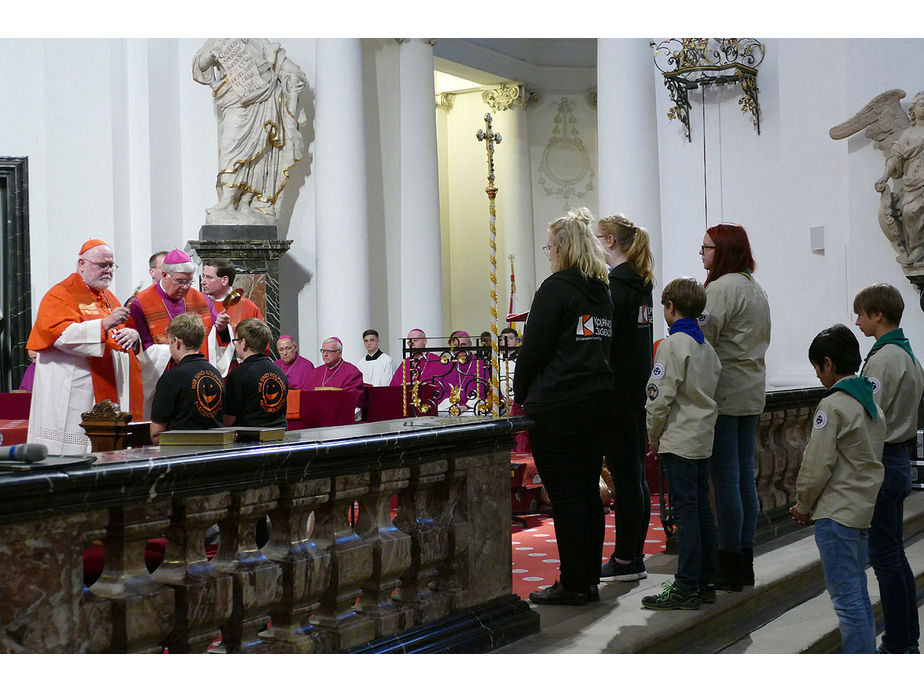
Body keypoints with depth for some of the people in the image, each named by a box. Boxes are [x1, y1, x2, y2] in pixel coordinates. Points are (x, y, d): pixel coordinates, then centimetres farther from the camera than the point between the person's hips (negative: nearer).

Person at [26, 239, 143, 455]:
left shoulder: (107, 297, 21)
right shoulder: (60, 295, -4)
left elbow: (130, 327, 23)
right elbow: (63, 334, -19)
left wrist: (132, 334, -3)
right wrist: (105, 324, -30)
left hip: (109, 394, 8)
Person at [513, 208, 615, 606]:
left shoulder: (557, 288, -10)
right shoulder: (602, 292, 13)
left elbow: (534, 347, -10)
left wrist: (520, 394, 2)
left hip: (558, 407, -8)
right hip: (599, 402, 8)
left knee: (565, 497, -3)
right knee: (588, 493, 11)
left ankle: (573, 584, 1)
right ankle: (589, 580, 17)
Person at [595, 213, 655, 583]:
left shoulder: (614, 284, -14)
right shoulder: (641, 284, 15)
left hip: (616, 389, -9)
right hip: (637, 388, 9)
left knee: (624, 475, -5)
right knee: (635, 474, 11)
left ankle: (624, 561, 1)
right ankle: (634, 558, 18)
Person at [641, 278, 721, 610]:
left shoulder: (673, 345, -13)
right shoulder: (707, 347, 13)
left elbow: (660, 396, -17)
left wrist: (654, 436, -3)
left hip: (679, 441, -8)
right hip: (704, 439, 8)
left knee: (685, 510, -7)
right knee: (702, 508, 12)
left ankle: (686, 588, -6)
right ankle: (705, 581, 18)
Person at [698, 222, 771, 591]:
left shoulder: (722, 287, -13)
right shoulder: (756, 288, 17)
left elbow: (705, 339, -17)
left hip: (723, 394, -9)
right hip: (751, 394, 10)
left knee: (725, 478, -5)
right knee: (745, 477, 11)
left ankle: (729, 564, -1)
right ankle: (744, 562, 17)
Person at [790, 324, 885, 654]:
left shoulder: (832, 406, -14)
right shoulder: (872, 404, 13)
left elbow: (817, 466, -16)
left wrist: (803, 507, 0)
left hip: (836, 514, -9)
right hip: (864, 510, 9)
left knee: (846, 598, -6)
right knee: (858, 593, 17)